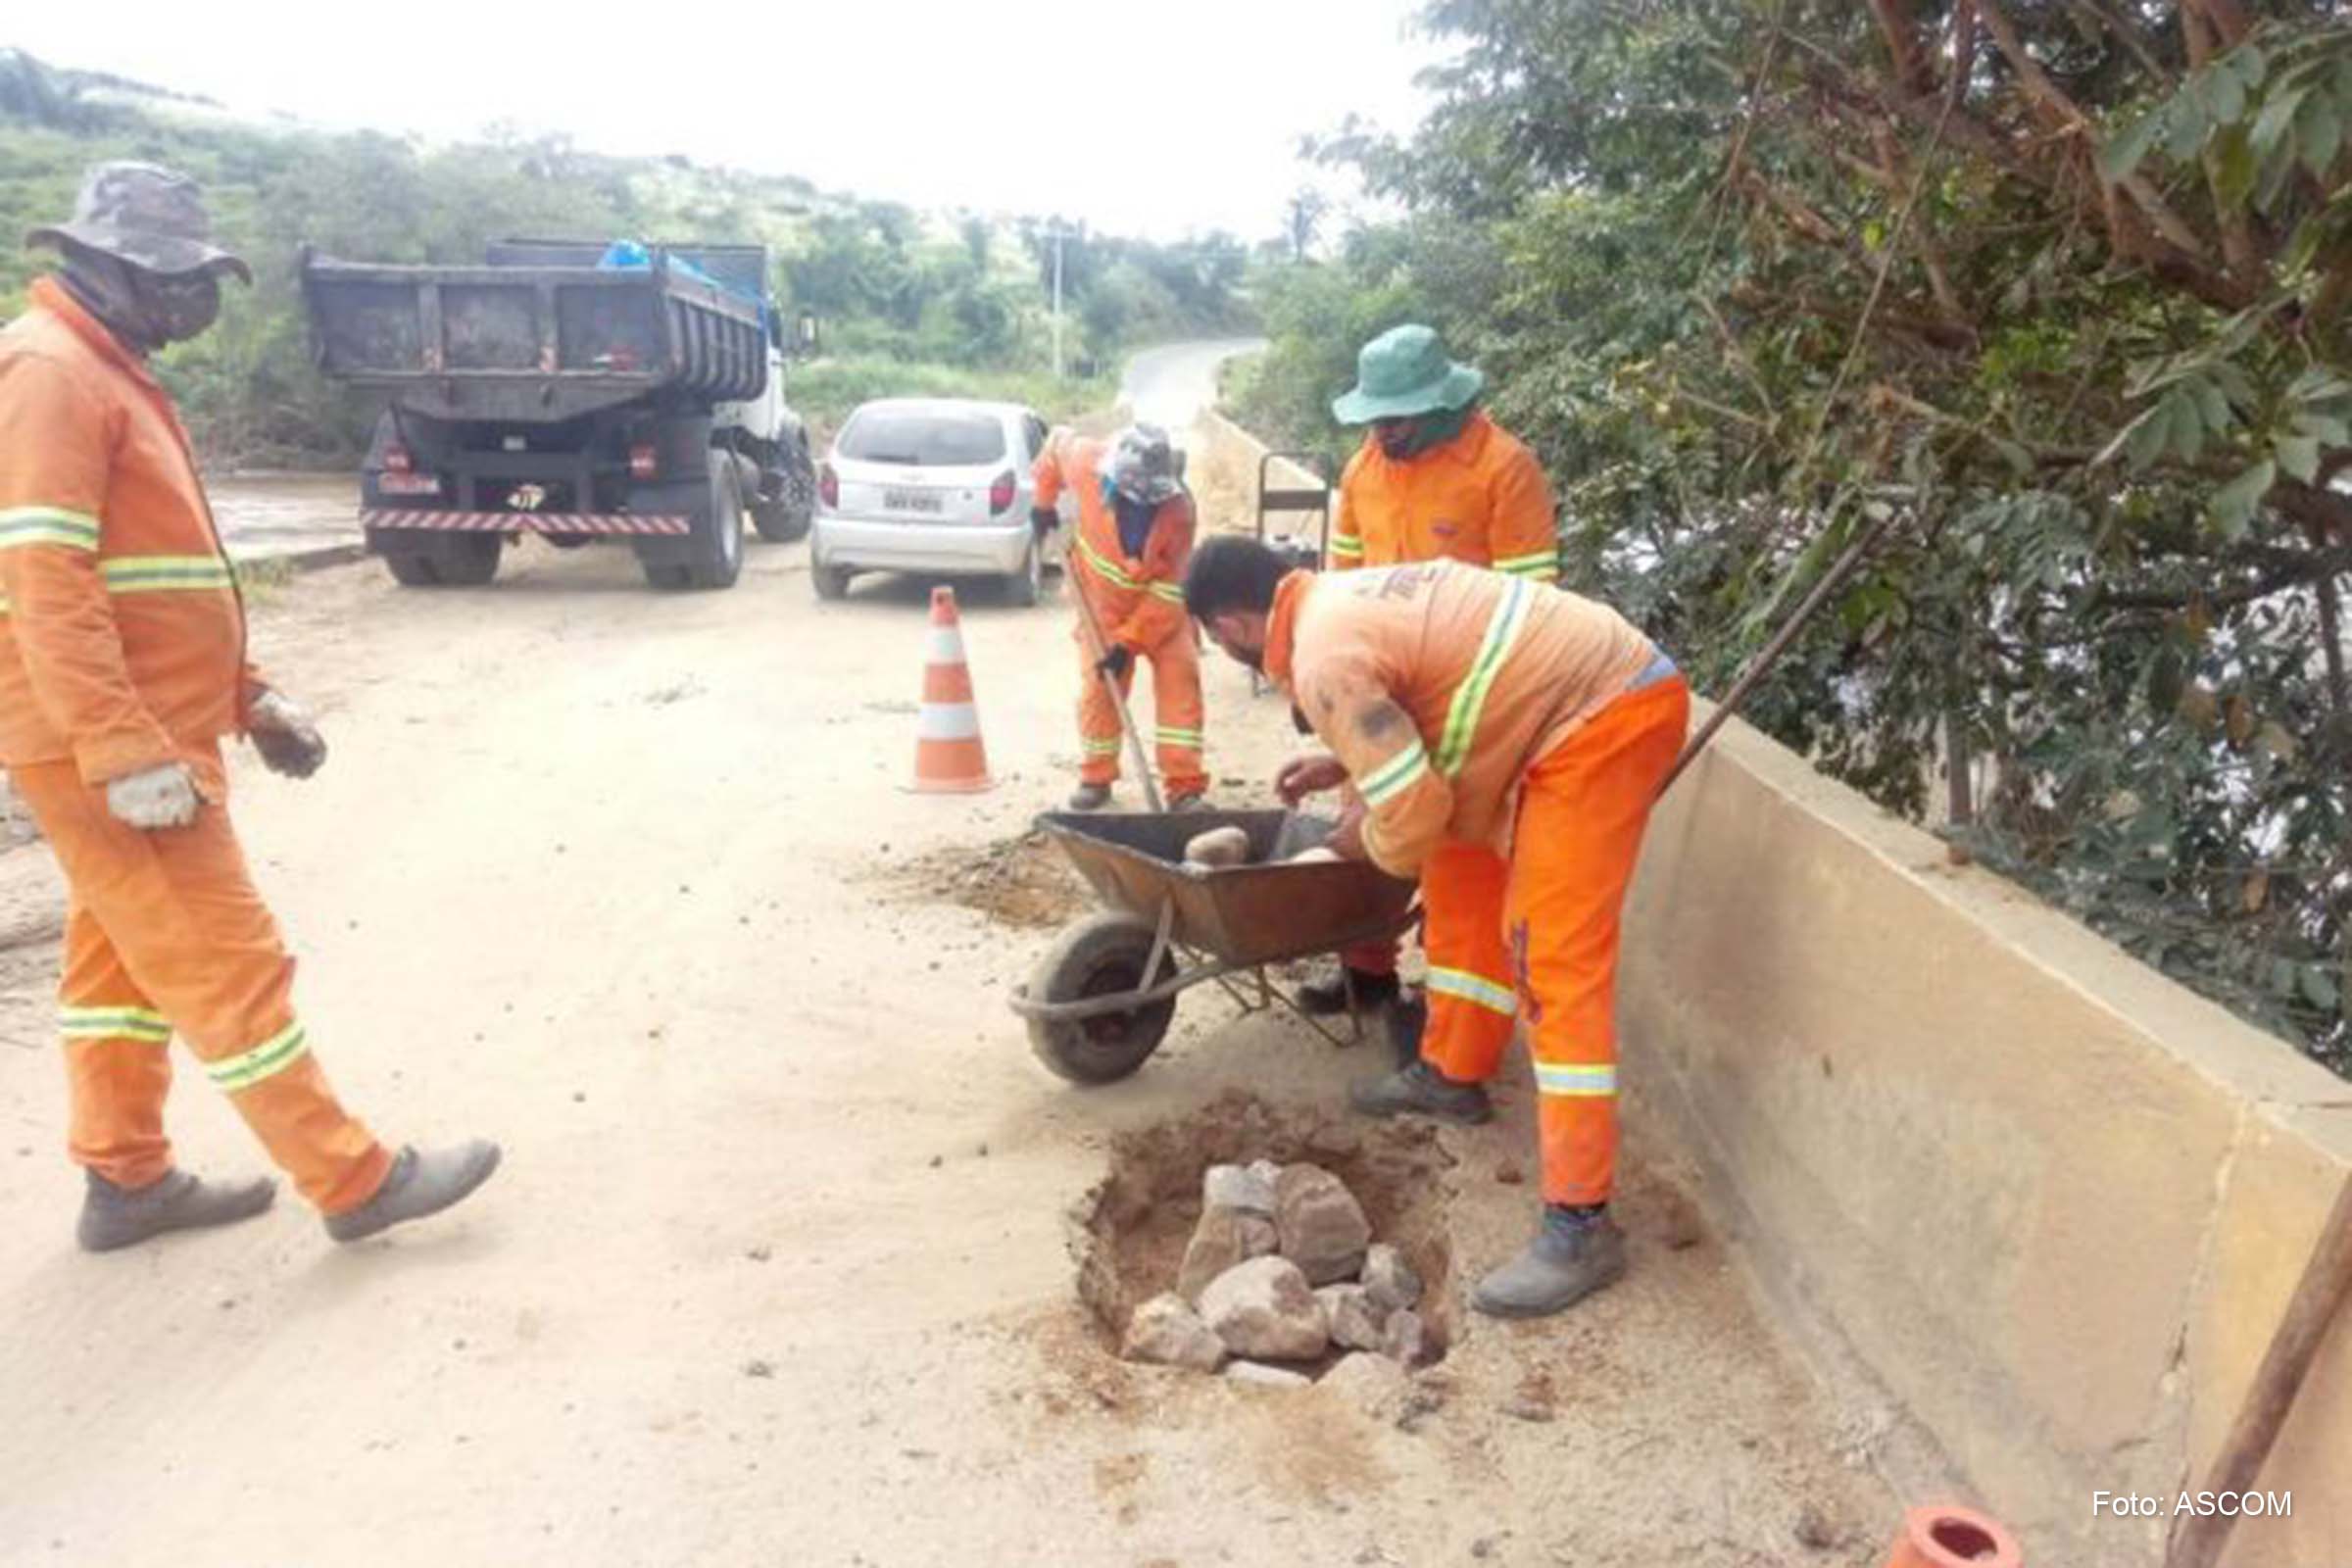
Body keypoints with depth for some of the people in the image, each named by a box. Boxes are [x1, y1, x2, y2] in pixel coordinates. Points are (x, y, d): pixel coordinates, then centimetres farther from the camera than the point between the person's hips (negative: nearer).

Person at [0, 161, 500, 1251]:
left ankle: (127, 1180, 28)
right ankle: (356, 1183, 3)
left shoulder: (107, 373, 18)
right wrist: (127, 752, -28)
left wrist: (249, 695, 17)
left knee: (125, 956, 16)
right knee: (228, 963, -5)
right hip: (108, 749, -10)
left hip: (150, 730, 10)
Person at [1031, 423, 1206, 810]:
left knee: (1180, 681, -10)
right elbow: (1058, 442, 0)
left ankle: (1185, 786, -7)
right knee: (1097, 687, 2)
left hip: (1162, 605, -1)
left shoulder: (1178, 507, -29)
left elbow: (1170, 587, -25)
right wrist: (1044, 502, 5)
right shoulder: (1088, 463, -25)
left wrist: (1129, 641, -27)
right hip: (1102, 601, 2)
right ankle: (1096, 777, 18)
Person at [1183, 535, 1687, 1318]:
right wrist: (1345, 761, 24)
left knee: (1555, 958, -12)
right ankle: (1453, 1074, 38)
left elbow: (1414, 811, -20)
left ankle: (1579, 1225, -9)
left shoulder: (1325, 658, -18)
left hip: (1606, 716, -11)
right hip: (1597, 690, 11)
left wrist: (1365, 840, 2)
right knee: (1474, 887, 21)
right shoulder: (1349, 592, 12)